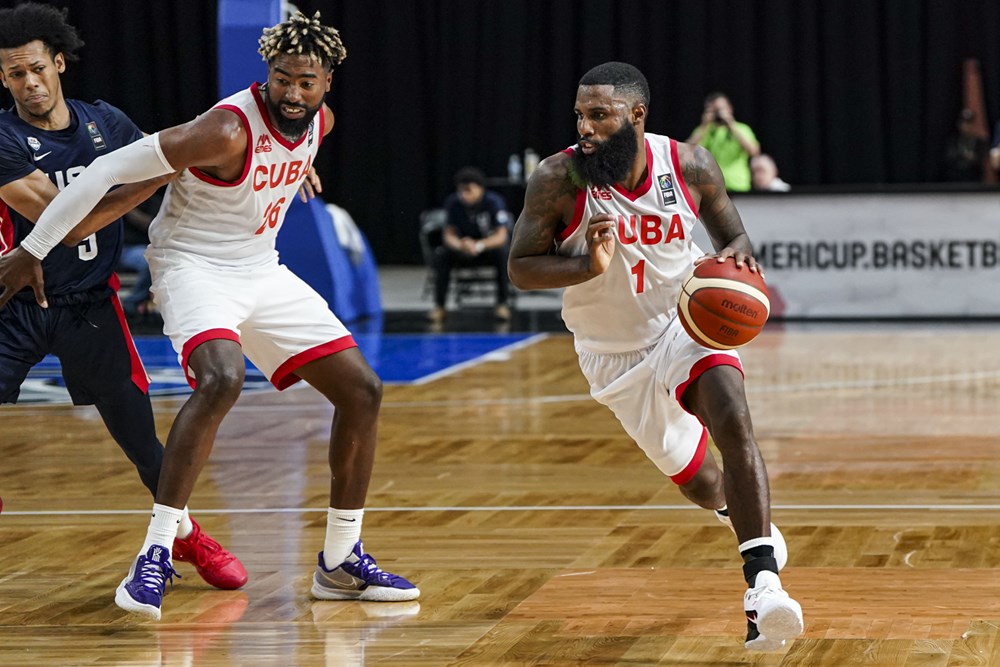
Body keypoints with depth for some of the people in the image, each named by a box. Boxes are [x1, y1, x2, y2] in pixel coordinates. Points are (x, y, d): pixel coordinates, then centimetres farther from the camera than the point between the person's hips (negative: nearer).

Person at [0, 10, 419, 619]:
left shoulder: (321, 121, -2)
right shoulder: (228, 129, -26)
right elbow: (110, 170, -25)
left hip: (262, 270, 8)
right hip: (194, 267, -8)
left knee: (363, 390, 2)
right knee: (222, 379, -36)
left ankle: (342, 563, 13)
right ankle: (154, 556, -31)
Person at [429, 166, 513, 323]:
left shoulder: (494, 202, -22)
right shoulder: (453, 202, -15)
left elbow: (501, 236, -27)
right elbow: (448, 234, -13)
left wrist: (479, 245, -47)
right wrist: (460, 245, -38)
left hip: (490, 245, -2)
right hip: (464, 252, 2)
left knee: (503, 253, -35)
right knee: (441, 255, -25)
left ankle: (502, 303, -21)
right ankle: (439, 306, -15)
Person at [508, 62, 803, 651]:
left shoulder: (691, 166, -14)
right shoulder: (559, 180, -20)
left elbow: (733, 237, 2)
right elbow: (521, 267, -14)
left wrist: (737, 257, -23)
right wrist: (590, 266, -32)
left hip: (686, 322, 0)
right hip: (616, 352, 0)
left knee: (734, 422, -28)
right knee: (695, 478, 12)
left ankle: (763, 584, -34)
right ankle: (744, 517, 50)